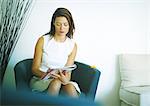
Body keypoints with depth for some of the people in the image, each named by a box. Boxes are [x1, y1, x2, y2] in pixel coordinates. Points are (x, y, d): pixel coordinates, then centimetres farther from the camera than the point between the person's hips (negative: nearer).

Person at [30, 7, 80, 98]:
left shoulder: (72, 45, 1)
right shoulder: (43, 40, -4)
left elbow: (68, 72, -4)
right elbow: (34, 69, -3)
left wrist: (66, 79, -28)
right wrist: (46, 75, -25)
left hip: (61, 81, 1)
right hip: (40, 80, -1)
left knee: (70, 87, -32)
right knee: (56, 82, -34)